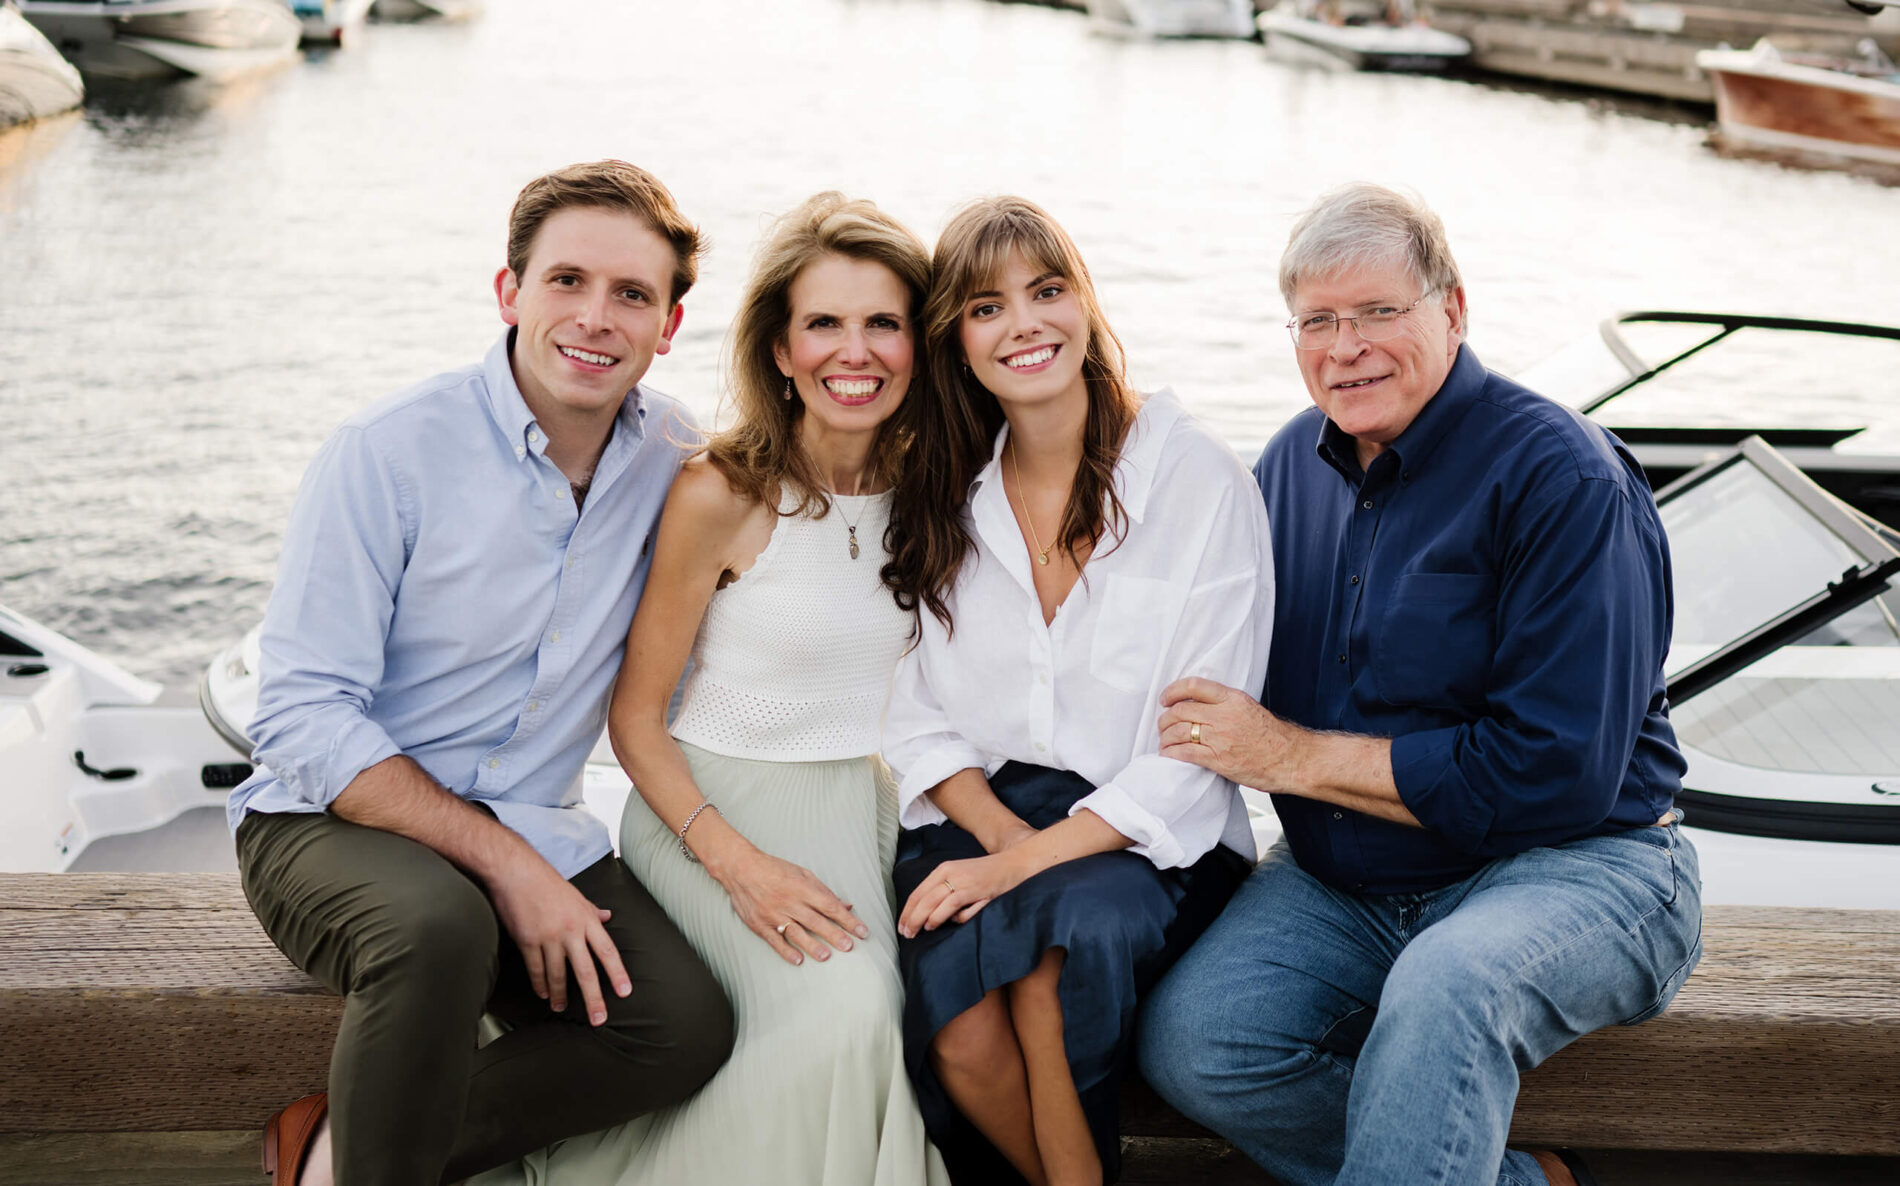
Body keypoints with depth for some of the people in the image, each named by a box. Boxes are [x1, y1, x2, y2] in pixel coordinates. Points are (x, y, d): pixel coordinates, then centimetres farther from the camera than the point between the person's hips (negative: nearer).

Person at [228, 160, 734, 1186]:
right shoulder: (389, 451, -14)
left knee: (689, 1024, -19)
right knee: (438, 925, -37)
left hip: (533, 829, 5)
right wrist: (506, 866, -22)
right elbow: (302, 718, -16)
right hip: (329, 821, -4)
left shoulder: (670, 454, 0)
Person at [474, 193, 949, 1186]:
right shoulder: (721, 495, -11)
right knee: (840, 1011, -29)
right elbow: (634, 718, -7)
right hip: (713, 805, -4)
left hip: (868, 807, 5)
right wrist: (738, 862, -20)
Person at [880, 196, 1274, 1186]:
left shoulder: (1201, 480, -5)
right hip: (976, 815, 3)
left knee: (1072, 920, -35)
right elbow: (917, 715, 7)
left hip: (1150, 841, -2)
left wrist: (1028, 863, -18)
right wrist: (1001, 832, -12)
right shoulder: (940, 494, 8)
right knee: (960, 1032, -26)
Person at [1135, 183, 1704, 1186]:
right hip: (1341, 879, 6)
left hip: (1568, 867, -6)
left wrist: (1295, 755, -17)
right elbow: (1255, 685, 18)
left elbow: (1556, 773, -20)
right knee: (1188, 1041, -19)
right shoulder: (1293, 463, 8)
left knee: (1444, 992, -39)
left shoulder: (1563, 480, -14)